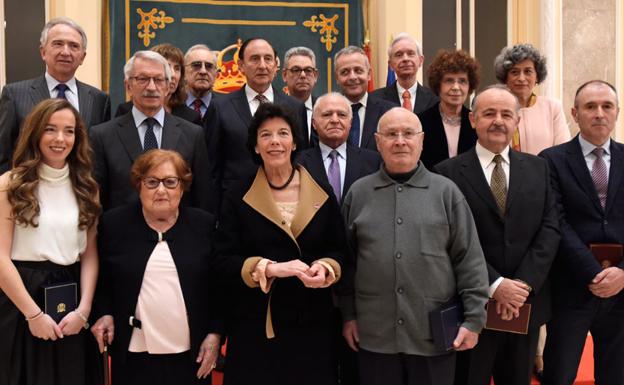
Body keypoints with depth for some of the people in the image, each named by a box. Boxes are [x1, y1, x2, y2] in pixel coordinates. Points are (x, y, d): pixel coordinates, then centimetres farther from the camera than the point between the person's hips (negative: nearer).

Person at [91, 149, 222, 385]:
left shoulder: (204, 225, 0)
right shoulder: (114, 223, 0)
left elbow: (219, 286, 3)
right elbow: (101, 279, 10)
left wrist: (215, 333, -1)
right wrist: (104, 313, -3)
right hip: (133, 354, 0)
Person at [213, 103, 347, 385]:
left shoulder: (322, 194, 6)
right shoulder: (238, 198, 1)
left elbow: (339, 251, 8)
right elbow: (223, 261, -4)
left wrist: (324, 269, -14)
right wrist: (270, 268, -18)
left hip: (311, 324, 2)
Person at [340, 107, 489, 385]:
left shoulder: (446, 191, 2)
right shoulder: (358, 193, 6)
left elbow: (470, 259, 1)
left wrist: (474, 318, -3)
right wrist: (348, 314, 7)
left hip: (435, 333, -1)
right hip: (374, 333, 1)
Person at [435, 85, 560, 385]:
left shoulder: (538, 169, 8)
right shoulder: (448, 173, -5)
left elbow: (550, 229, 0)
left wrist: (524, 284, -11)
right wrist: (495, 285, -16)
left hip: (527, 303, 4)